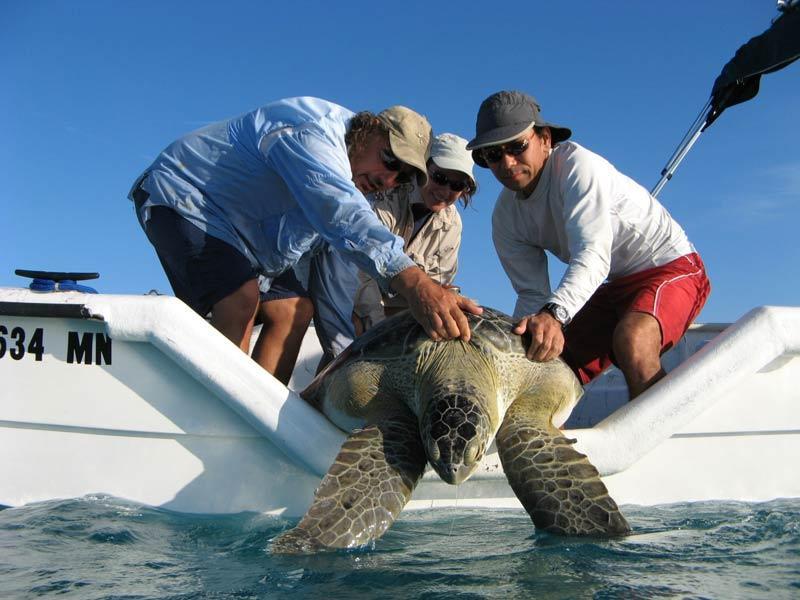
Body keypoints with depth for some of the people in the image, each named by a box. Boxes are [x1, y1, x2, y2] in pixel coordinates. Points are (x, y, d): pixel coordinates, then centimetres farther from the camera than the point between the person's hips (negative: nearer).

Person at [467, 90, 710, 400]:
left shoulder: (577, 164, -23)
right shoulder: (506, 217, -2)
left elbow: (593, 254, -36)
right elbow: (533, 294, -6)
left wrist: (554, 313, -53)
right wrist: (520, 338, -27)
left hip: (670, 265, -7)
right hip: (615, 287, 7)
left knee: (631, 339, -37)